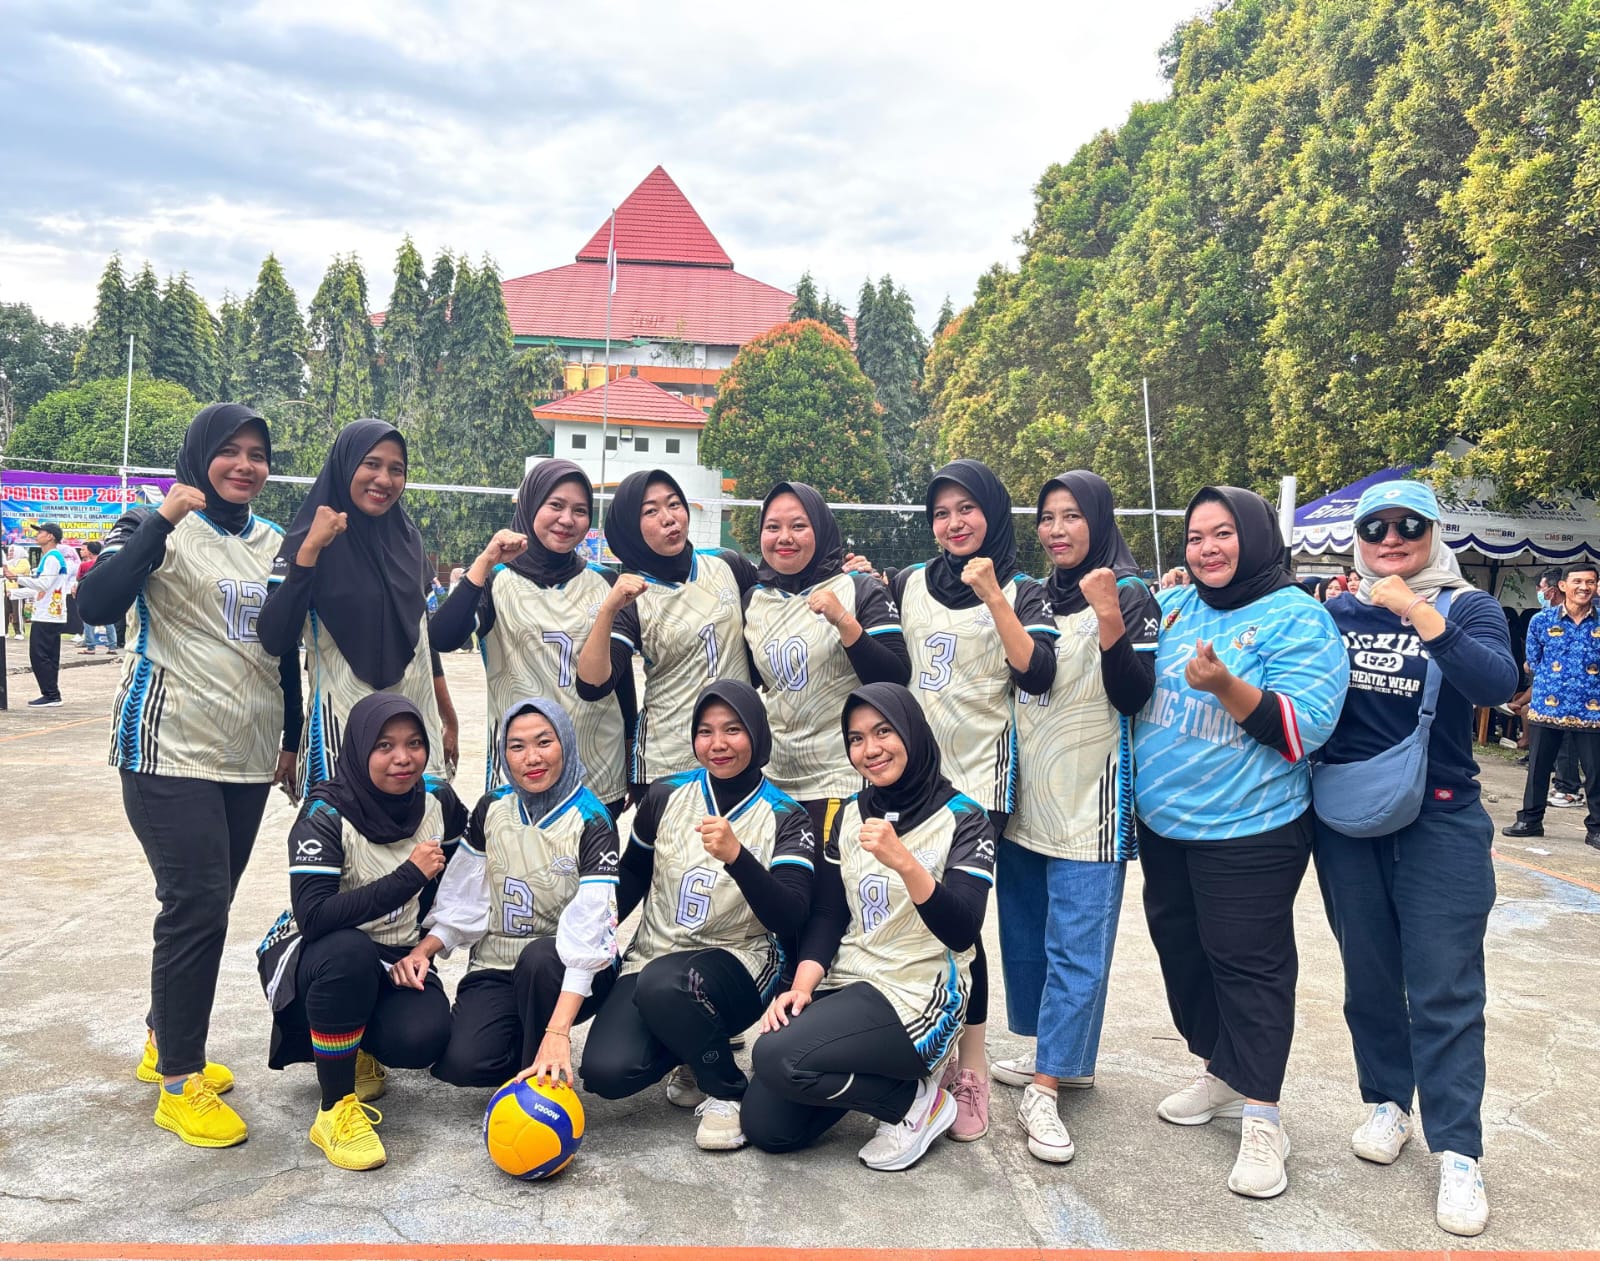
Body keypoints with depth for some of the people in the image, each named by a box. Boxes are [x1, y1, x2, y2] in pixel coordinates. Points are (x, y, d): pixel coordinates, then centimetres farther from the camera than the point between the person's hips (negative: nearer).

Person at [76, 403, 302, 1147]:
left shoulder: (276, 544, 11)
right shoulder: (158, 527, -4)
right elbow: (96, 605, -20)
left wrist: (293, 739, 17)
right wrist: (162, 519, -26)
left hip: (248, 755, 6)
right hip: (172, 751, -6)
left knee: (205, 906, 12)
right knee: (197, 908, -8)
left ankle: (165, 1043, 32)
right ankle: (178, 1085, 8)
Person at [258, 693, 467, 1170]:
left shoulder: (437, 799, -7)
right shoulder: (326, 814, -21)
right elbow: (313, 916, -33)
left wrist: (423, 949, -9)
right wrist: (409, 876, -31)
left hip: (396, 958, 4)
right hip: (314, 953, -3)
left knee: (422, 1038, -27)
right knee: (349, 952, -39)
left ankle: (357, 1044, 12)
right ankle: (336, 1110, -20)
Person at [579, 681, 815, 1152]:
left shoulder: (785, 818, -7)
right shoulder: (665, 796, 2)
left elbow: (790, 919, -20)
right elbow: (633, 874, 18)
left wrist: (736, 856, -35)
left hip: (739, 964, -3)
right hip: (653, 956, 4)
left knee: (662, 983, -36)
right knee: (606, 1072, -21)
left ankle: (728, 1090, -8)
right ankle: (697, 1064, 12)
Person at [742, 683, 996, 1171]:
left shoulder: (963, 818, -9)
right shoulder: (850, 814, 8)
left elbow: (962, 932, -21)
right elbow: (827, 914, 6)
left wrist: (902, 861, -35)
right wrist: (803, 986, -11)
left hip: (917, 996, -6)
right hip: (846, 984, 6)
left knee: (776, 1057, -25)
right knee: (764, 1127, -2)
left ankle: (915, 1098, -3)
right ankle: (876, 1072, 20)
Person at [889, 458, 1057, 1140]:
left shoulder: (1022, 591, 0)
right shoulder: (910, 583, 11)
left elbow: (1037, 675, -15)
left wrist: (992, 596, -21)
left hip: (977, 776, -4)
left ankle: (971, 1070, 8)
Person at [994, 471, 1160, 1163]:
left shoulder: (1130, 596, -5)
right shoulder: (1033, 595, 13)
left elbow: (1134, 698, -13)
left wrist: (1110, 623, -26)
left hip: (1088, 799, -7)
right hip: (1024, 795, 7)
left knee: (1075, 945, -5)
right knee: (1024, 935, 15)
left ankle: (1045, 1087, 0)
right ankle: (1059, 1054, 30)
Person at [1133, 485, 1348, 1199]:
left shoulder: (1297, 619, -11)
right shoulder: (1174, 608, 6)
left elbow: (1304, 727, -20)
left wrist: (1226, 686, -32)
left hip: (1246, 830, -7)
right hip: (1163, 821, 7)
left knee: (1249, 964, 1)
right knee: (1182, 949, 17)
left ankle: (1261, 1116, 15)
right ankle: (1221, 1076, 37)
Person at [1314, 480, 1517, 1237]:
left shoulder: (1467, 607, -3)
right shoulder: (1335, 613, 5)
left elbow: (1497, 683, -23)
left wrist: (1419, 614, -35)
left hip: (1439, 824, -3)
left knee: (1444, 989, -2)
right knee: (1368, 975, 14)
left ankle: (1456, 1152, 7)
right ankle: (1386, 1101, 31)